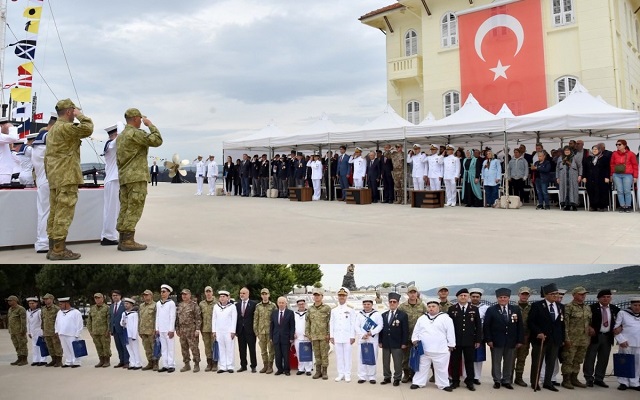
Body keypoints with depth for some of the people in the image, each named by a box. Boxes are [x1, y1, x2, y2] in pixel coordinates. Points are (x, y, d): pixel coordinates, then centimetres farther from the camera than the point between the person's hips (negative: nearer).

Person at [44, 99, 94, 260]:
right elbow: (88, 129, -22)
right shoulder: (66, 127, -11)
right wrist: (80, 115, -6)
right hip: (67, 178, -10)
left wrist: (49, 176, 23)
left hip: (54, 179, 10)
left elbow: (47, 157, 22)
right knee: (64, 214, -9)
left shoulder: (52, 130, 20)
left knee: (54, 213, 11)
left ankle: (53, 248, 16)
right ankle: (59, 250, -8)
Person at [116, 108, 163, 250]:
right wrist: (150, 125, -3)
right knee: (134, 209, -9)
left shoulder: (120, 136, 21)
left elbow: (118, 158, 21)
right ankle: (128, 240, -12)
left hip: (124, 177, 9)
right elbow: (157, 141, -16)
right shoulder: (135, 133, -9)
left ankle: (122, 240, 7)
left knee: (125, 209, 7)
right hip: (137, 177, -9)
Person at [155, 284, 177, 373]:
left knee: (170, 347, -2)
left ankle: (171, 365, 2)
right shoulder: (158, 303, 11)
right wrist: (157, 329, 8)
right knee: (163, 348, 8)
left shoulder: (171, 303, -6)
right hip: (161, 329, 5)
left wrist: (171, 330, -12)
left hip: (168, 329, -5)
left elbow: (172, 317, -9)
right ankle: (165, 365, 13)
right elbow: (157, 317, 13)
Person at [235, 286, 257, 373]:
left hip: (250, 330, -4)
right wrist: (235, 330, 3)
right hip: (240, 330, 4)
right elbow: (236, 317, 9)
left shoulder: (253, 304, -3)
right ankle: (243, 366, 18)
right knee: (242, 349, 9)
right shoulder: (237, 304, 10)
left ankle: (253, 366, 9)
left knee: (252, 349, 2)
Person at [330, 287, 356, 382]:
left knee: (347, 356, 1)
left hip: (347, 337, -2)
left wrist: (353, 337, -5)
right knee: (339, 356, 6)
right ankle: (340, 374, 14)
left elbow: (353, 324, -1)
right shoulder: (333, 310, 8)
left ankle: (347, 374, 8)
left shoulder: (350, 309, 1)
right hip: (337, 337, 2)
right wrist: (331, 336, 3)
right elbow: (331, 323, 8)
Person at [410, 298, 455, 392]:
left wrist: (451, 345, -5)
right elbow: (416, 331, 13)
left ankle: (443, 384, 19)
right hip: (423, 349, 3)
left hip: (440, 350, -3)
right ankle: (418, 382, 20)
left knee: (441, 369, 7)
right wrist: (414, 339, 1)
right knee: (422, 367, 11)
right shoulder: (422, 318, 8)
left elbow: (450, 333, -4)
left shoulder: (445, 318, -4)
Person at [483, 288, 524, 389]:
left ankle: (506, 381, 21)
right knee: (496, 362, 5)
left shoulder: (516, 309, 6)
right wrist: (489, 340, -11)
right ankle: (497, 381, 16)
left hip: (511, 341, 2)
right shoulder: (491, 310, -2)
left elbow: (520, 326, 5)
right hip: (496, 341, -2)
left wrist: (520, 340, -1)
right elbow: (486, 326, -4)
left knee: (509, 362, 9)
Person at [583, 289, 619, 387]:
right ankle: (589, 378, 10)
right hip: (594, 335, -5)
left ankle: (599, 379, 22)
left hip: (607, 336, 5)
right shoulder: (592, 308, -10)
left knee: (603, 359, 11)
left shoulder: (614, 308, 5)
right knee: (590, 358, 1)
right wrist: (590, 328, -18)